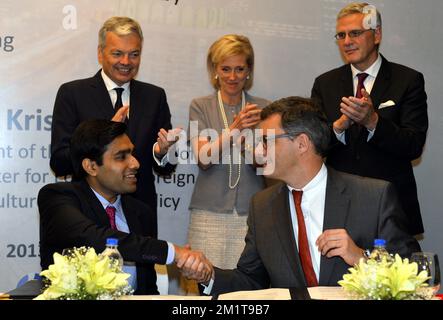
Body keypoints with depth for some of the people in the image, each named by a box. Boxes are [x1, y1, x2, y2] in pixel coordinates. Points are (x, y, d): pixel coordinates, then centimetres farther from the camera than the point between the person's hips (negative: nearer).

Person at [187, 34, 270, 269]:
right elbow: (203, 158, -7)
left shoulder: (262, 108, 8)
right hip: (210, 212, -1)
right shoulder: (200, 107, 5)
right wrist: (235, 128, -21)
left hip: (252, 212, 1)